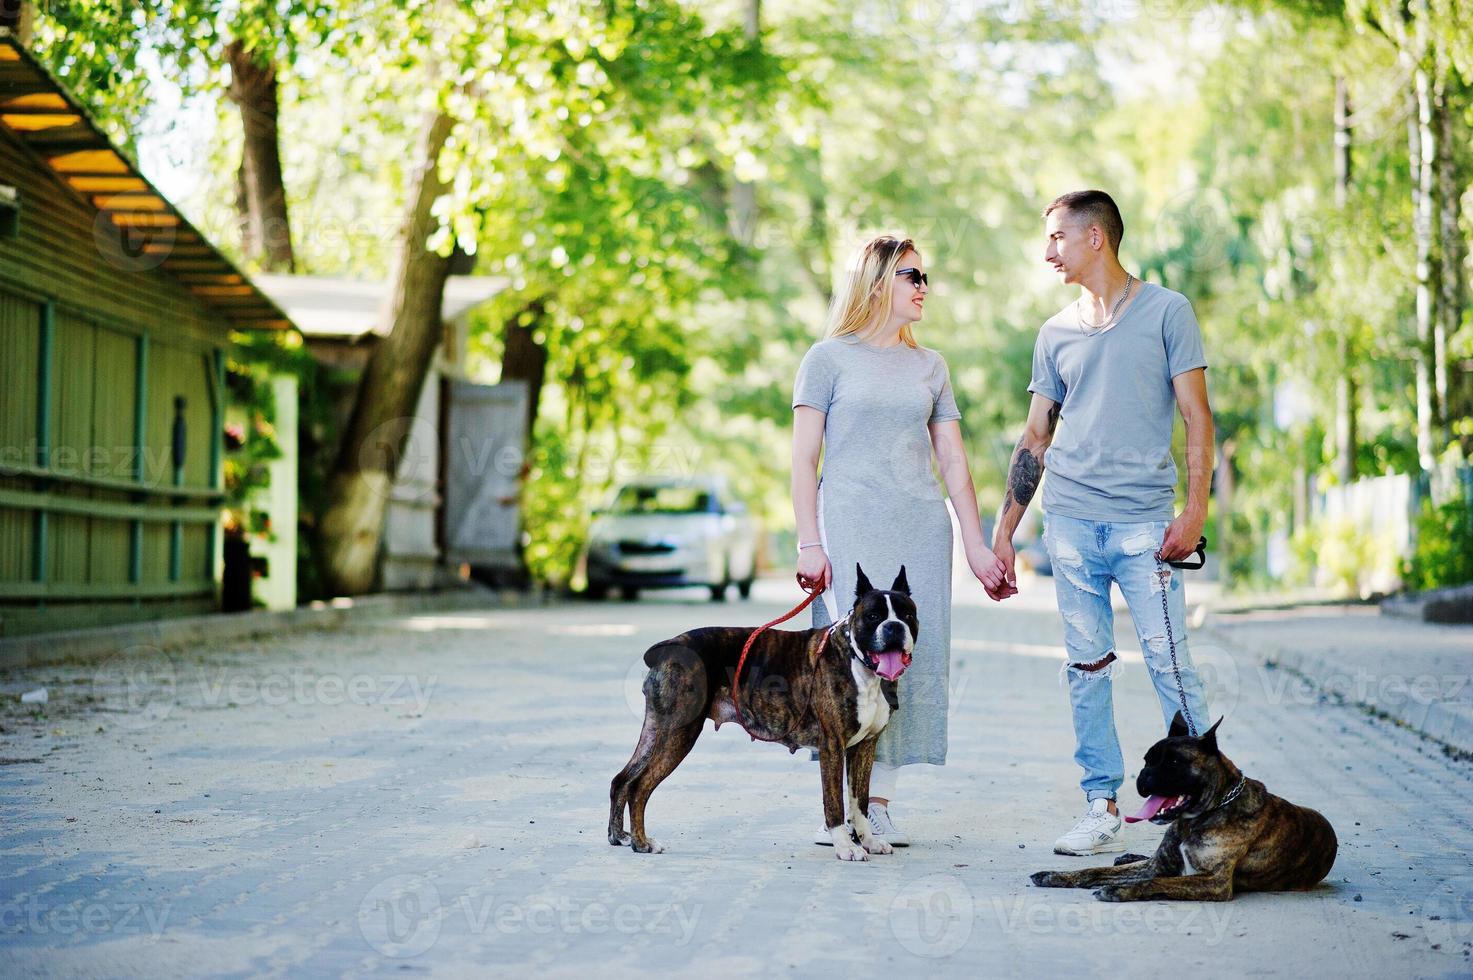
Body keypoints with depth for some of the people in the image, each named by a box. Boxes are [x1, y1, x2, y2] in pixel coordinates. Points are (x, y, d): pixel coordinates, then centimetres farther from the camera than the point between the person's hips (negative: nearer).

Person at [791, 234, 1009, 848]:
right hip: (851, 527, -4)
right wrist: (809, 543, -9)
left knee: (911, 657, -1)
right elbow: (804, 458, 0)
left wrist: (976, 545, 8)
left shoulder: (930, 366, 15)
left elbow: (953, 460, 14)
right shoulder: (829, 358, 4)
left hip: (921, 529, 4)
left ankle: (879, 804, 4)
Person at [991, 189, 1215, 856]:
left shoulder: (1165, 311, 3)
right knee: (1087, 669, 4)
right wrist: (1003, 532, 13)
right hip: (1070, 520, 4)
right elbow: (1035, 437, 17)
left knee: (1169, 663, -8)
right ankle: (1101, 810, 10)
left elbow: (1197, 416, 0)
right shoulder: (1056, 332, 15)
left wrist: (1195, 509, -11)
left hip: (1145, 522, -4)